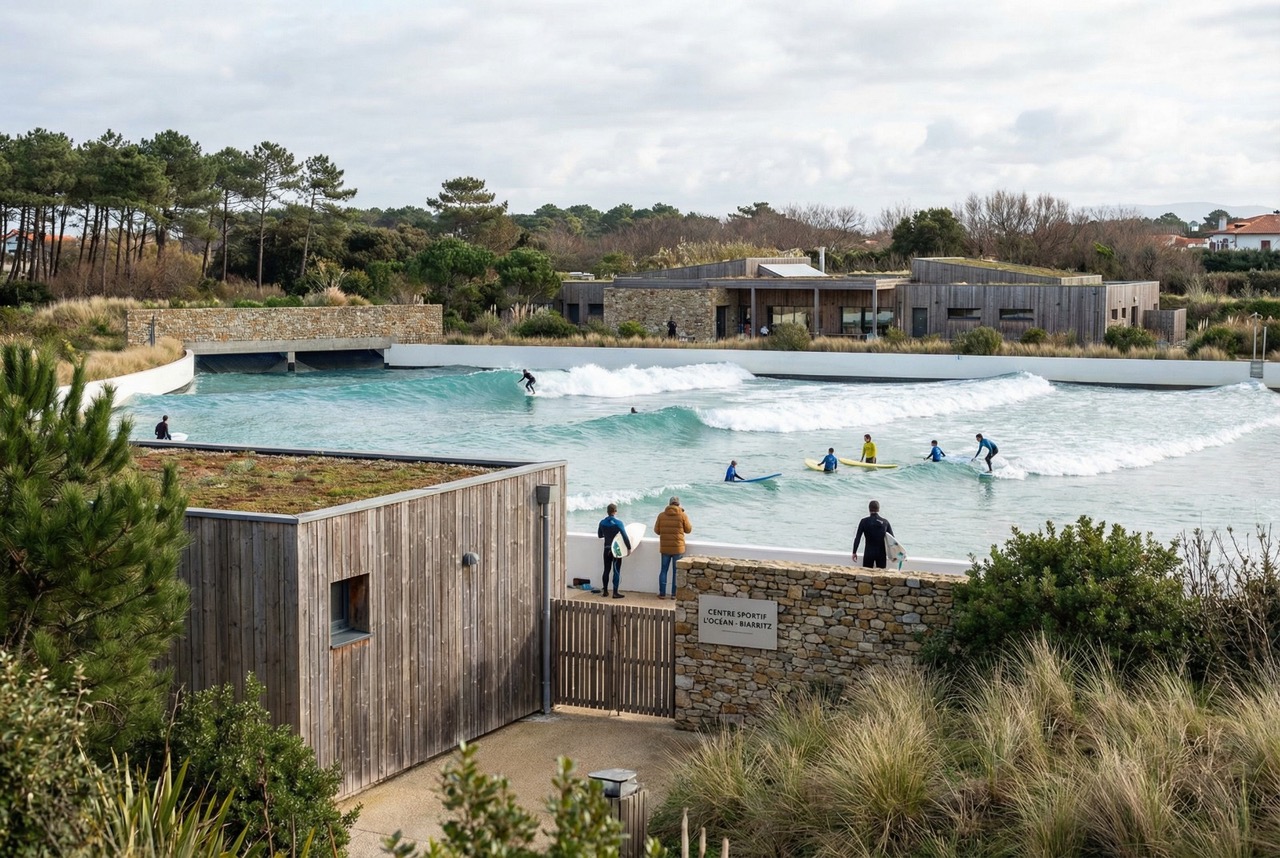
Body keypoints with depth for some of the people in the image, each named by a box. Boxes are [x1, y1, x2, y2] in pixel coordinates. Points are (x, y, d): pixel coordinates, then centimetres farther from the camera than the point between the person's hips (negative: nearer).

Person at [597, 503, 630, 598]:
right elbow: (625, 536, -17)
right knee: (616, 571, 0)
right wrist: (629, 547, -9)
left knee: (607, 569, 14)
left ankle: (605, 591, 19)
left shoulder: (602, 522, 0)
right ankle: (615, 593, -1)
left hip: (607, 549, 4)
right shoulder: (618, 522, -14)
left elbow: (600, 535, 13)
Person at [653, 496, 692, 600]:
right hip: (678, 548, -2)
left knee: (664, 570, 10)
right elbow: (688, 530, 1)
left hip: (665, 548, 2)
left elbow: (656, 530, 2)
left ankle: (662, 593, 9)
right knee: (676, 571, 6)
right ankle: (674, 594, 7)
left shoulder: (661, 515, -2)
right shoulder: (682, 516, -8)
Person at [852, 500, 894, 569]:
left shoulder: (864, 521, -5)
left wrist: (854, 552, -1)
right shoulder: (885, 522, 1)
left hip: (869, 553, -1)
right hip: (881, 553, 1)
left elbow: (857, 538, -6)